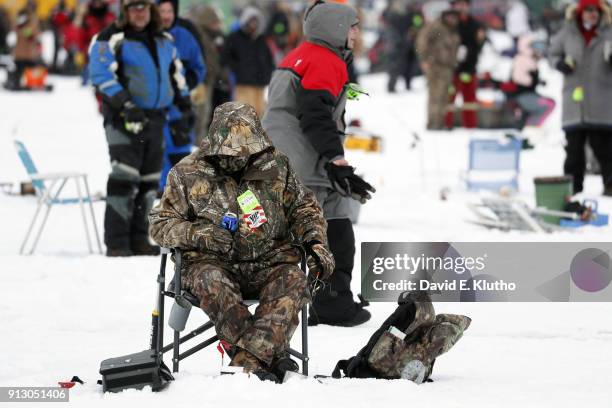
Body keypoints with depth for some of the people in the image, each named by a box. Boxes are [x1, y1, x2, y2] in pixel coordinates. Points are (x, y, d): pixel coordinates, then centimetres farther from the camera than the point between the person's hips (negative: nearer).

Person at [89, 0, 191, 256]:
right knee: (124, 178, -15)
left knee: (148, 181, 8)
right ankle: (116, 243, -14)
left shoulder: (164, 41, 15)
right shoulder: (111, 40, -6)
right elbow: (101, 75, -14)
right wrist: (124, 103, -24)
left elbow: (176, 72, 28)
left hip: (155, 119, 7)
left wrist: (183, 101, 18)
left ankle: (138, 239, 17)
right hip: (124, 119, -7)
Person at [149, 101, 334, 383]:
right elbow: (161, 224, 6)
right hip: (214, 264, -1)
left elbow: (304, 208, 20)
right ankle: (270, 357, -39)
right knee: (210, 281, -37)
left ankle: (248, 359, -43)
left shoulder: (275, 167, 9)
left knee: (293, 280, -31)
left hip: (268, 263, 1)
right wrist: (198, 235, -13)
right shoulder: (188, 174, 4)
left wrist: (315, 243, 1)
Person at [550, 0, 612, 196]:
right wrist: (562, 64, -2)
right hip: (574, 101, 2)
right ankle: (572, 186, 11)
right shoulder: (568, 33, 6)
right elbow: (554, 52, 18)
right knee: (574, 146, 5)